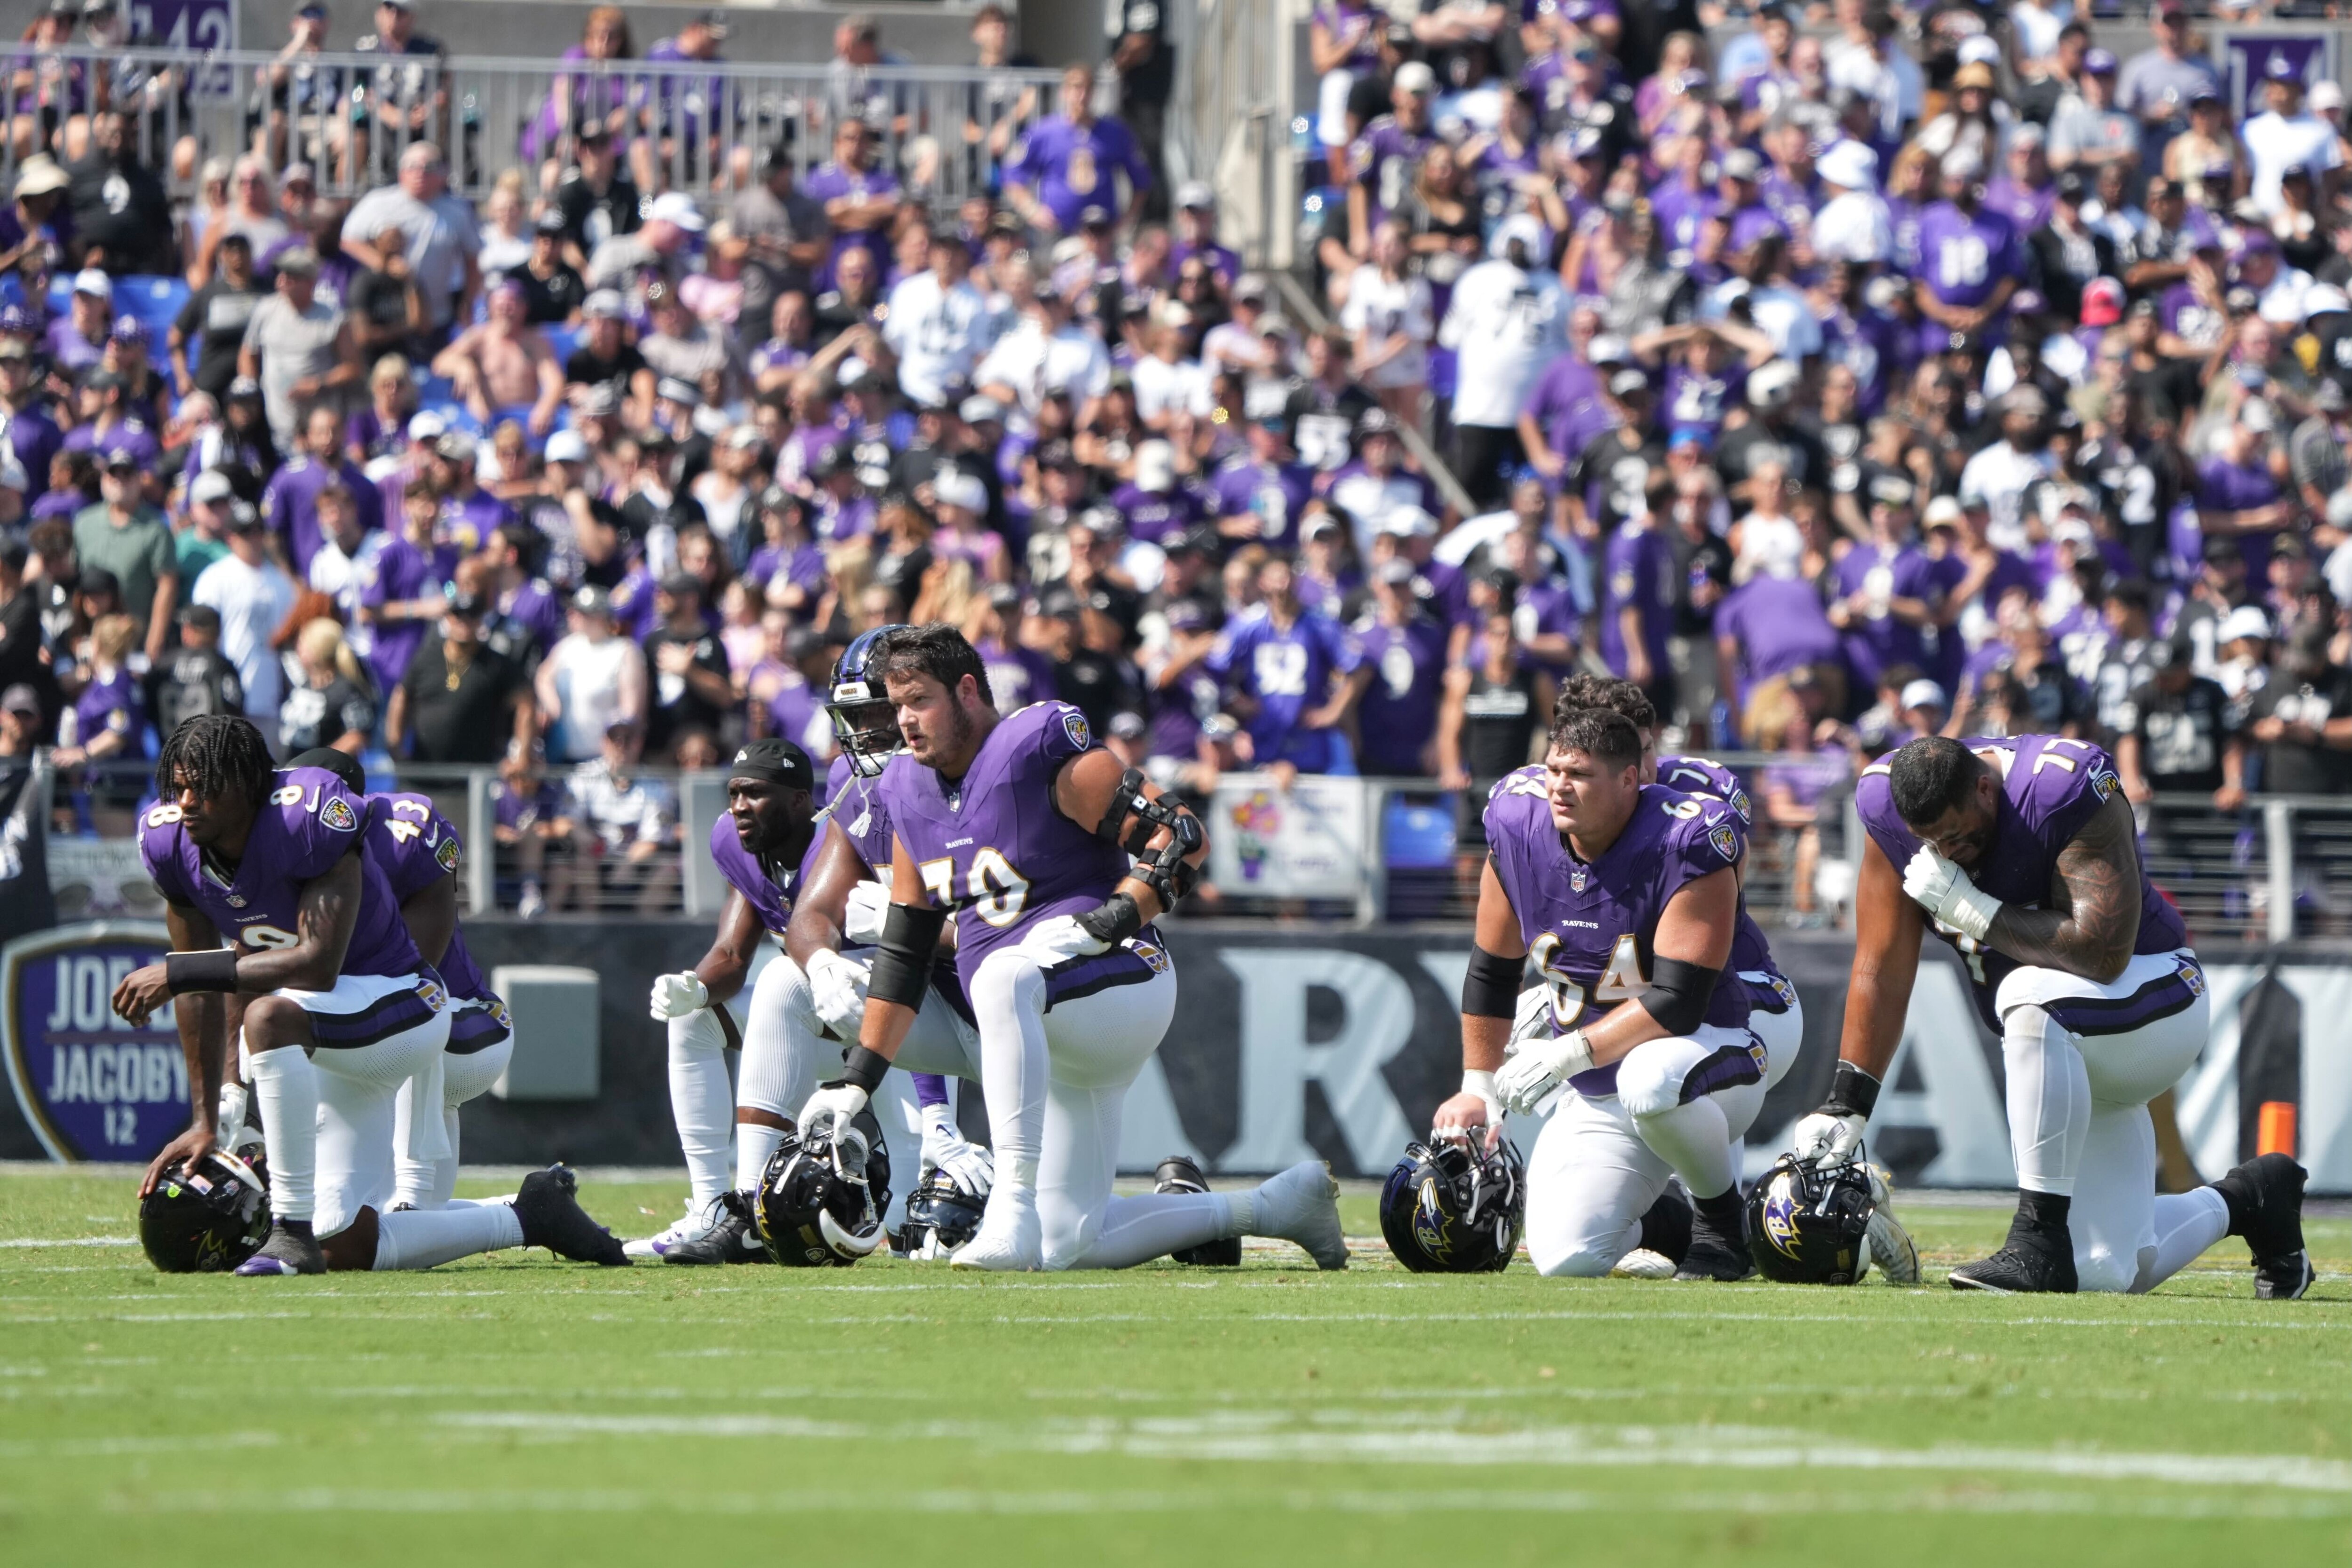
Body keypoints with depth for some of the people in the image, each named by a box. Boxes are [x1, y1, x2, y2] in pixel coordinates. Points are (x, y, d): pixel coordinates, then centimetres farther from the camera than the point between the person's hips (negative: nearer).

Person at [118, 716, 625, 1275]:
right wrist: (204, 1121, 3)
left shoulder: (309, 819, -28)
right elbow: (206, 987, 3)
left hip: (400, 1004, -8)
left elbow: (317, 966, -34)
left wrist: (176, 973, -32)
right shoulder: (170, 842, -7)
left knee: (269, 1016, -40)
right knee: (348, 1247, 6)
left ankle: (292, 1233, -32)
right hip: (331, 1041, 8)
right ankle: (530, 1218, 26)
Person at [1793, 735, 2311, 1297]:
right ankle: (2245, 1202, 30)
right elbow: (1882, 971, -4)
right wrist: (1844, 1107, -9)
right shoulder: (1889, 804, -10)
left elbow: (2102, 953, -34)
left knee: (2032, 994, -40)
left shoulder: (2066, 792, -27)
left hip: (2154, 1003, -7)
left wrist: (1972, 911, -28)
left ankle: (2040, 1240, -33)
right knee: (2106, 1273, 2)